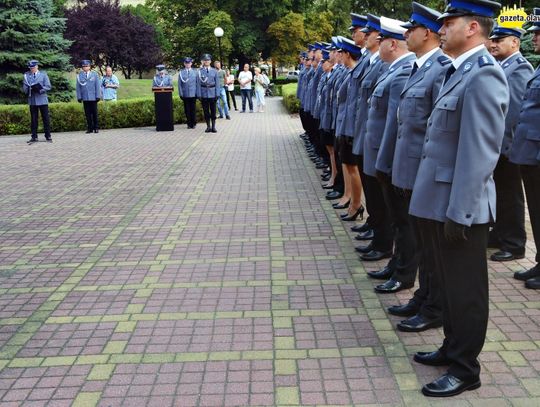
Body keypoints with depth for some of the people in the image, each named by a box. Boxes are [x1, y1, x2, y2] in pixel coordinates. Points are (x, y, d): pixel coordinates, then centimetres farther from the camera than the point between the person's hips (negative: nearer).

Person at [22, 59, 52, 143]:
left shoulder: (43, 74, 6)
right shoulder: (26, 76, 9)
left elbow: (48, 86, -1)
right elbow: (24, 88, 7)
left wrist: (40, 89, -16)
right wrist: (29, 89, -15)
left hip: (42, 100, -1)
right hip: (32, 100, 1)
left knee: (46, 119, 0)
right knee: (33, 119, 4)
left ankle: (48, 136, 7)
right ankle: (34, 137, 9)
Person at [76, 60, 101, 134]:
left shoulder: (95, 74, 3)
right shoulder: (79, 75, 3)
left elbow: (98, 86, 3)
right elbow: (78, 87, 6)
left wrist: (98, 96, -3)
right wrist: (79, 97, 0)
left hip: (93, 97, -1)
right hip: (85, 98, 1)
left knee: (94, 113, 4)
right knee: (87, 114, 3)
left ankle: (96, 128, 11)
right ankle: (90, 128, 9)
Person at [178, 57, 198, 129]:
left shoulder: (195, 72, 6)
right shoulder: (181, 73, 4)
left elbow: (197, 83, 7)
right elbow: (179, 84, 4)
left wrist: (197, 93, 1)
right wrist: (181, 94, -2)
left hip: (193, 94, 0)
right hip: (185, 95, 0)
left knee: (193, 109, 4)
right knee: (187, 110, 4)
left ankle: (193, 123, 13)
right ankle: (189, 124, 12)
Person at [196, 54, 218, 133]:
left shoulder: (214, 71, 3)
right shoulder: (200, 71, 0)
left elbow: (217, 83, 4)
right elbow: (198, 83, -1)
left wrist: (217, 94, -3)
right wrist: (199, 94, -7)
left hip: (212, 93, 1)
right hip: (204, 93, -1)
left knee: (213, 110, 4)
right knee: (206, 110, 4)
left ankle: (213, 126, 10)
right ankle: (208, 126, 12)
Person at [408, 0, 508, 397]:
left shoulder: (483, 75, -18)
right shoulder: (459, 71, 12)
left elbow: (480, 152, -23)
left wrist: (458, 212, -22)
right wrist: (443, 207, 18)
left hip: (459, 207, -9)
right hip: (441, 201, 9)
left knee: (465, 288, 4)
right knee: (449, 282, 20)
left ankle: (465, 368, 18)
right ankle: (453, 348, 36)